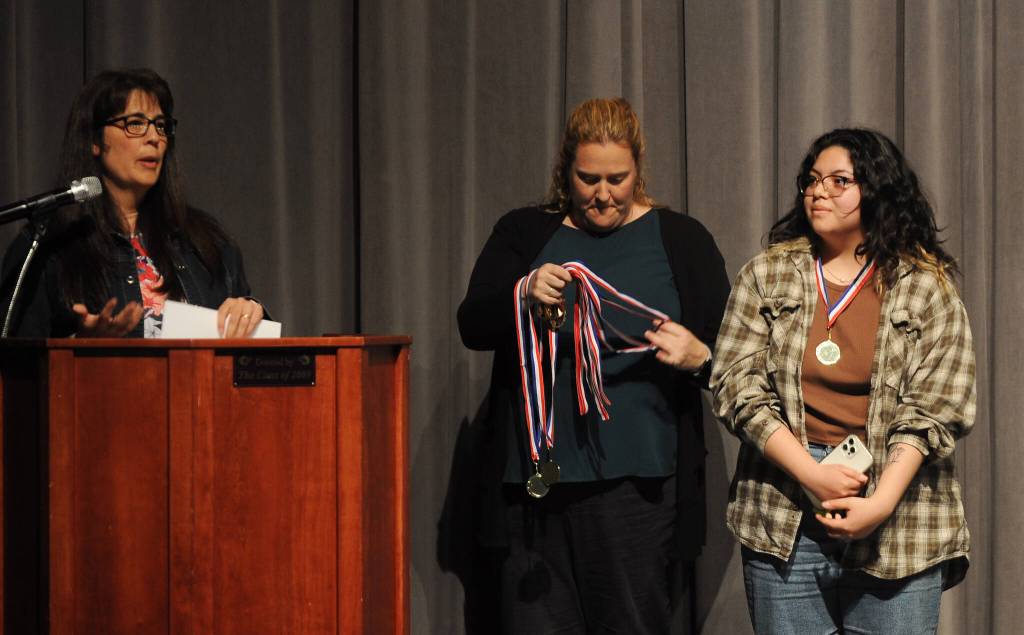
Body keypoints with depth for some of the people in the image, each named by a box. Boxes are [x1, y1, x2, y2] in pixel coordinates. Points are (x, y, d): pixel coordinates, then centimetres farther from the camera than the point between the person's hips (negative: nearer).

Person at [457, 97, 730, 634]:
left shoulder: (681, 240, 8)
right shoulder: (523, 233, 12)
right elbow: (472, 325, 1)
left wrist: (697, 357, -15)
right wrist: (524, 294, -18)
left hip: (638, 483, -1)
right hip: (536, 482, 1)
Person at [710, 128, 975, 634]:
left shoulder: (926, 288, 4)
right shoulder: (765, 275, 8)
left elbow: (935, 409, -2)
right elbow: (737, 386, 0)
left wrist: (880, 503, -14)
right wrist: (812, 475, -11)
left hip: (898, 522, -1)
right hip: (784, 519, 1)